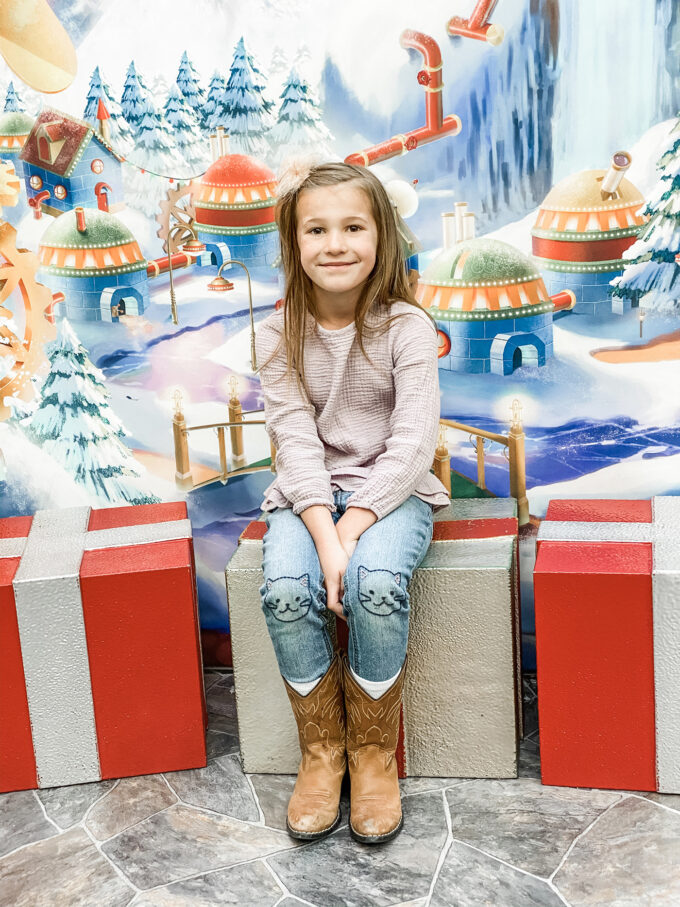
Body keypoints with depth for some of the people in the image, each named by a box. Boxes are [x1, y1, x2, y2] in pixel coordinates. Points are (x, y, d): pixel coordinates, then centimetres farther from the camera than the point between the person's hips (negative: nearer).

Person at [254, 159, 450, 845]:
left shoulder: (406, 326, -8)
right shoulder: (279, 333, -2)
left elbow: (413, 441, -13)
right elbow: (296, 441, -9)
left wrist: (353, 526, -23)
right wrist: (324, 534, -22)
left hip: (391, 490, -2)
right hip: (308, 492, 2)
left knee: (376, 581, -32)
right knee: (285, 588, -27)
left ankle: (374, 751, -8)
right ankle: (322, 749, -4)